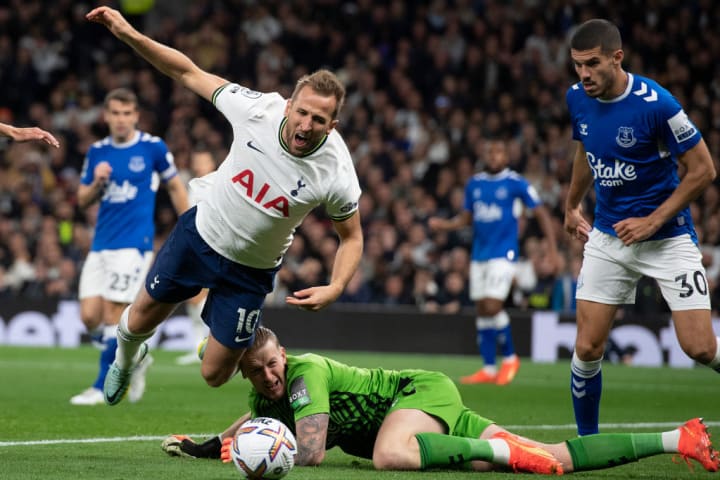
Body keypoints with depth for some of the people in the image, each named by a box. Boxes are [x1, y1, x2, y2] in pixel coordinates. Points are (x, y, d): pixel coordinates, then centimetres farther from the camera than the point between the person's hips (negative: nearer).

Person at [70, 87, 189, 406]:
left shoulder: (153, 147, -3)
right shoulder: (97, 152, 9)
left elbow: (176, 188, 8)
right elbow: (82, 201, 13)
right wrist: (97, 183, -9)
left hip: (134, 244, -5)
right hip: (100, 245, 5)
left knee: (112, 315, -10)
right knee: (90, 316, -2)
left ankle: (102, 387, 1)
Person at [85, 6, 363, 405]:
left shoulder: (336, 175, -27)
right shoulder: (258, 109, -25)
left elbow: (352, 236, -9)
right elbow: (189, 73, -14)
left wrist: (334, 289, -26)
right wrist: (128, 33, -24)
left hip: (250, 270, -1)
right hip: (200, 233, 1)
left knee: (215, 375, 3)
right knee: (141, 319, 16)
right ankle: (126, 358, 53)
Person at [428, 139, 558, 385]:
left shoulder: (516, 184, -5)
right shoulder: (474, 184, 10)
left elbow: (541, 213, -3)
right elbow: (467, 217, 17)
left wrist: (552, 247, -11)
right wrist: (445, 224, -2)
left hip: (503, 254, -6)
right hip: (479, 255, 6)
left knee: (492, 307, -16)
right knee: (482, 310, 4)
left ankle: (510, 357, 5)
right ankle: (489, 369, 10)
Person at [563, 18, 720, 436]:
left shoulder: (655, 103, -21)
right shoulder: (577, 99, -2)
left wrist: (653, 221, -16)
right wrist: (572, 204, 25)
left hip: (667, 239, -5)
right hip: (607, 237, 5)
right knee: (587, 348, -3)